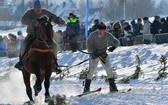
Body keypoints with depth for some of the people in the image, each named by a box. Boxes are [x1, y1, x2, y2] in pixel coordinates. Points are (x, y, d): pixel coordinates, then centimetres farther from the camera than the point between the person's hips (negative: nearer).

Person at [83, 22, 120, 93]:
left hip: (103, 54, 2)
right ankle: (86, 88, -5)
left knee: (108, 69, -11)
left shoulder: (108, 35, -10)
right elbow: (88, 44, -14)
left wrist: (113, 47, -28)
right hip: (94, 54, -2)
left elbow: (116, 42, -6)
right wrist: (93, 51, -30)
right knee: (91, 70, -12)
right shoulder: (93, 35, -14)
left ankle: (112, 87, -4)